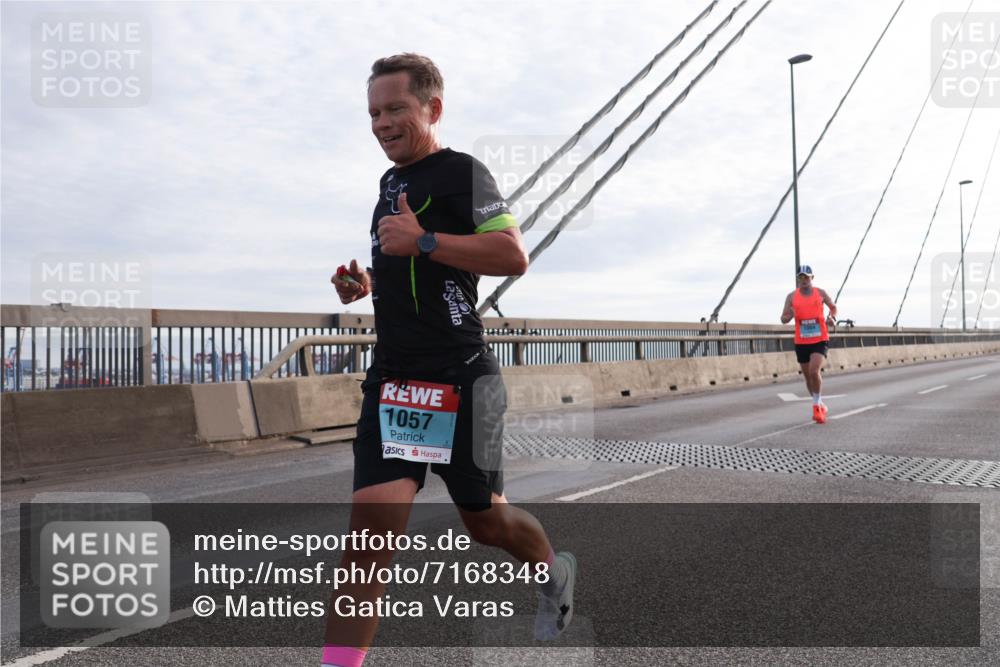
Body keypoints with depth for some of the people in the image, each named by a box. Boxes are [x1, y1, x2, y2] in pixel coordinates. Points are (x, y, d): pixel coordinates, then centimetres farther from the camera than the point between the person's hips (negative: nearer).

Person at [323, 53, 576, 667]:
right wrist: (367, 284, 14)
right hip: (391, 380, 7)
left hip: (458, 379, -6)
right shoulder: (391, 182, 19)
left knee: (486, 520, 11)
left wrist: (423, 241, -24)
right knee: (372, 523, -6)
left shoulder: (461, 172, -7)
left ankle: (556, 573, 42)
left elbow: (513, 254, -20)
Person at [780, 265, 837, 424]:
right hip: (801, 342, 2)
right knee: (808, 376, 10)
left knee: (814, 371, -21)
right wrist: (789, 316, -21)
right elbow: (783, 319, 1)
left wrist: (832, 318, -2)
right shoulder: (792, 297, 2)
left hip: (820, 340, -2)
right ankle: (820, 405, 30)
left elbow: (833, 307, 19)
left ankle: (816, 406, -5)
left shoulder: (820, 293, 2)